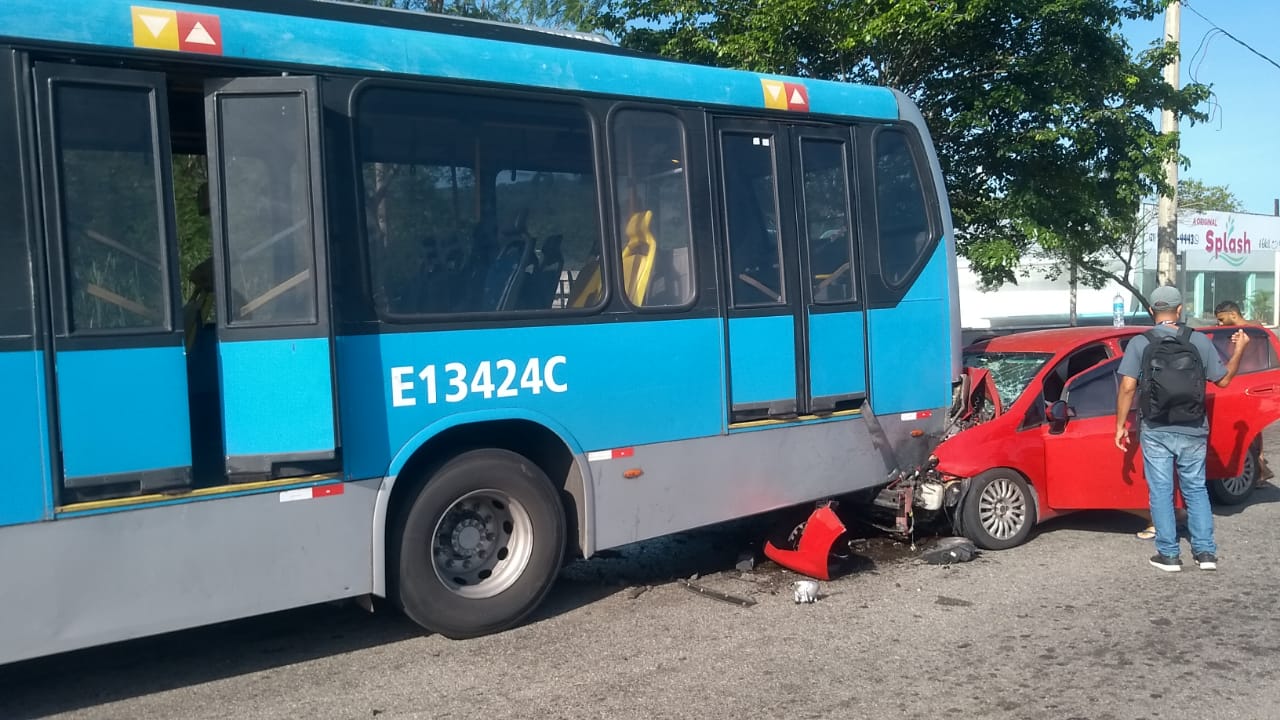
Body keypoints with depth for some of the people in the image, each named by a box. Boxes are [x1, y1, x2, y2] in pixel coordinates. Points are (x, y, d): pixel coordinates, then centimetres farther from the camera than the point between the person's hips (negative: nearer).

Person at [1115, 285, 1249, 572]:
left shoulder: (1139, 343, -6)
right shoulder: (1199, 341, -2)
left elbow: (1127, 387, -11)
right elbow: (1224, 380, 5)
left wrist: (1120, 425, -3)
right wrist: (1238, 351, 19)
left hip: (1155, 432, -2)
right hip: (1193, 431, 2)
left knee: (1160, 492, 6)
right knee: (1196, 489, 15)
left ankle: (1168, 554, 9)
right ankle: (1205, 551, 13)